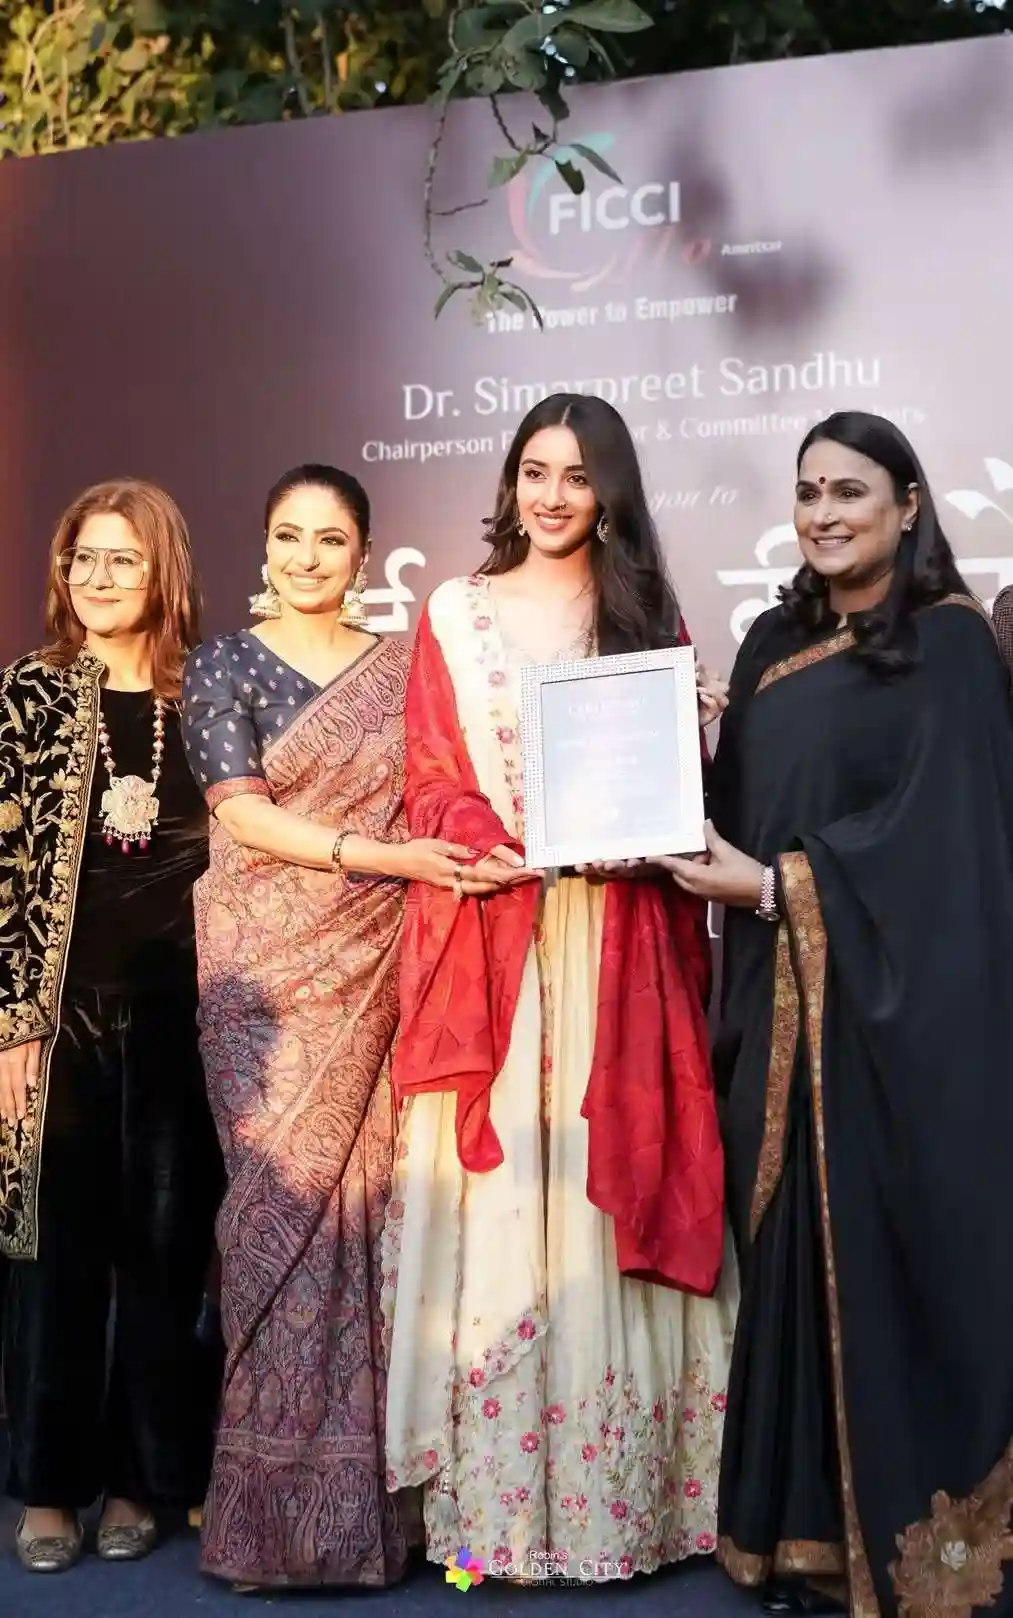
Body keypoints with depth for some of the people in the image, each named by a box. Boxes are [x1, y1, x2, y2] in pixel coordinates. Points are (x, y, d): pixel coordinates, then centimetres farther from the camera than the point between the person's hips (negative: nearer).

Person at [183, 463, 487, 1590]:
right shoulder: (224, 664, 3)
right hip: (270, 966, -2)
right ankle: (282, 1495, 8)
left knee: (364, 1191, 1)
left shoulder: (399, 668, 11)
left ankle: (359, 1486, 11)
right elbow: (243, 811, -7)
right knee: (282, 1197, -4)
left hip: (376, 966, 2)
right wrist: (379, 855, -15)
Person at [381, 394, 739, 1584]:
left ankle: (617, 1490, 10)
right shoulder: (454, 614, 11)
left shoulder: (648, 614, 13)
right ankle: (486, 1489, 6)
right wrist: (503, 848, -15)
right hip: (486, 927, 0)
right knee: (489, 1191, -2)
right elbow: (431, 780, 4)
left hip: (616, 939, 1)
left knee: (607, 1186, 1)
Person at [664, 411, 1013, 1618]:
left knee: (893, 1239, -2)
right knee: (791, 1243, 6)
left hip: (900, 997, -5)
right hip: (782, 991, 5)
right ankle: (802, 1517, 17)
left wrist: (775, 883, -13)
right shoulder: (774, 642, 14)